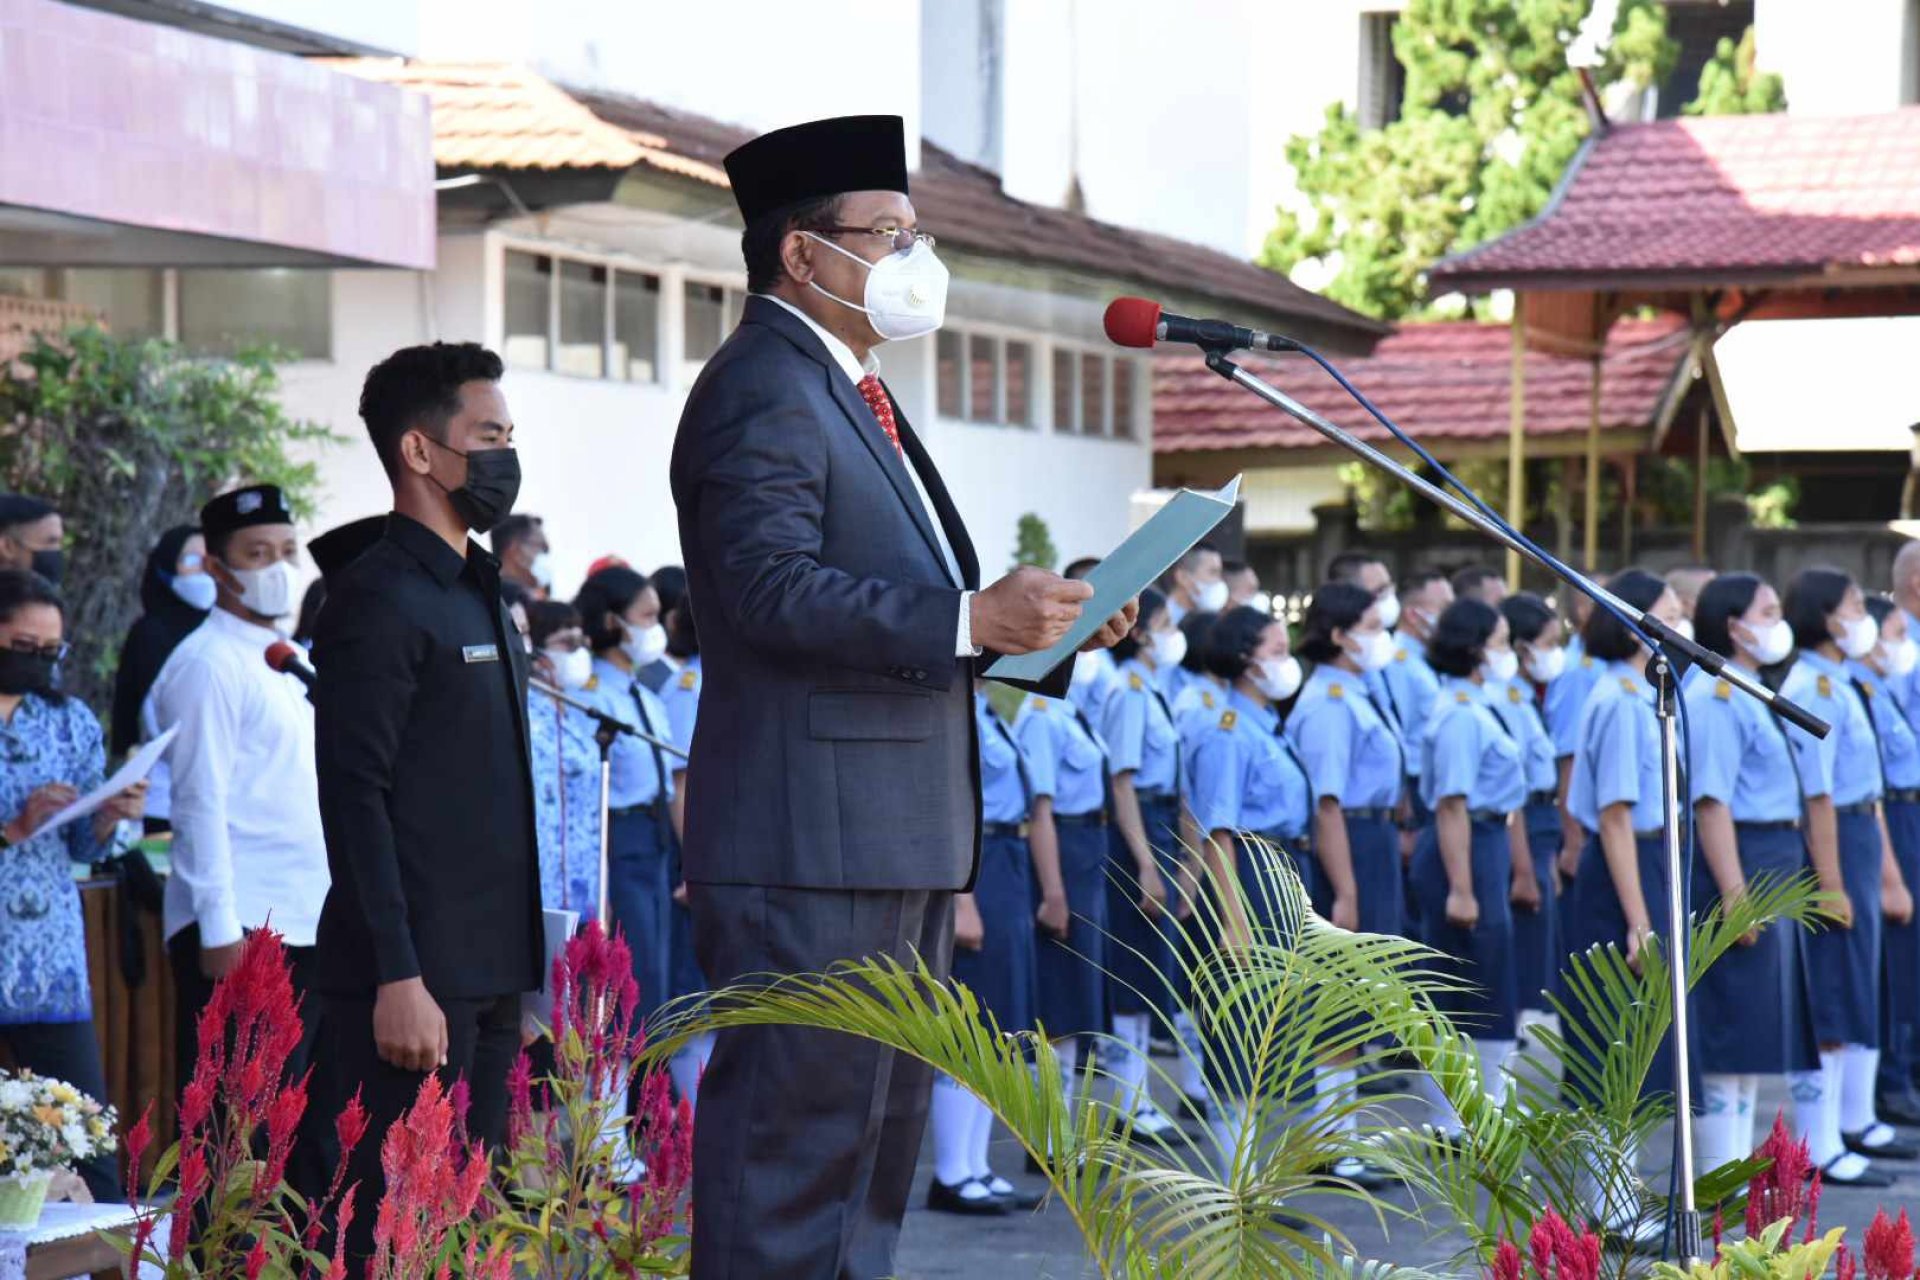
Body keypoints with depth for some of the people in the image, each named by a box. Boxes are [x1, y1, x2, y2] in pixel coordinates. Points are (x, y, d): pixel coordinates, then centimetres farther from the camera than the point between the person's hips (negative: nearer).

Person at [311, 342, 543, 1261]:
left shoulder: (480, 596, 19)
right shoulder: (379, 599, -10)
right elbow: (353, 798, -16)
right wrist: (398, 978, -21)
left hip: (485, 976, 9)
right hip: (414, 979, -9)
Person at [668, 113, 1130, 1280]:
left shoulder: (854, 392, 22)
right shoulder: (762, 393, -12)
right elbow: (776, 592, -24)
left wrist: (1040, 619, 10)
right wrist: (971, 620, -26)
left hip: (902, 838, 11)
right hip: (814, 845, -11)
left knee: (882, 1139, 16)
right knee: (797, 1145, -9)